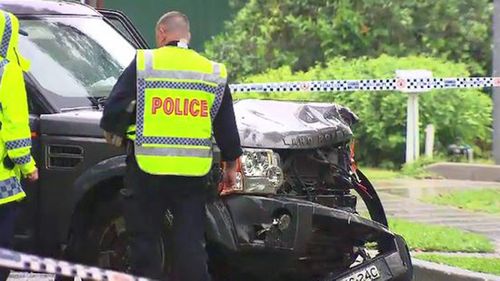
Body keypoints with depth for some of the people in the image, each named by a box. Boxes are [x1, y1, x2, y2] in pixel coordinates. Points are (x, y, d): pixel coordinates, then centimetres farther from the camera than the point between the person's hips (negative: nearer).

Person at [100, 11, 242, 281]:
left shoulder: (143, 64, -1)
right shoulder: (214, 72, 10)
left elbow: (114, 109, -3)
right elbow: (227, 127, 14)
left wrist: (113, 132, 18)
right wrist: (231, 164, 25)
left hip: (148, 167, -2)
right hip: (194, 172, 3)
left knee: (144, 239, 6)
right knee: (190, 243, 6)